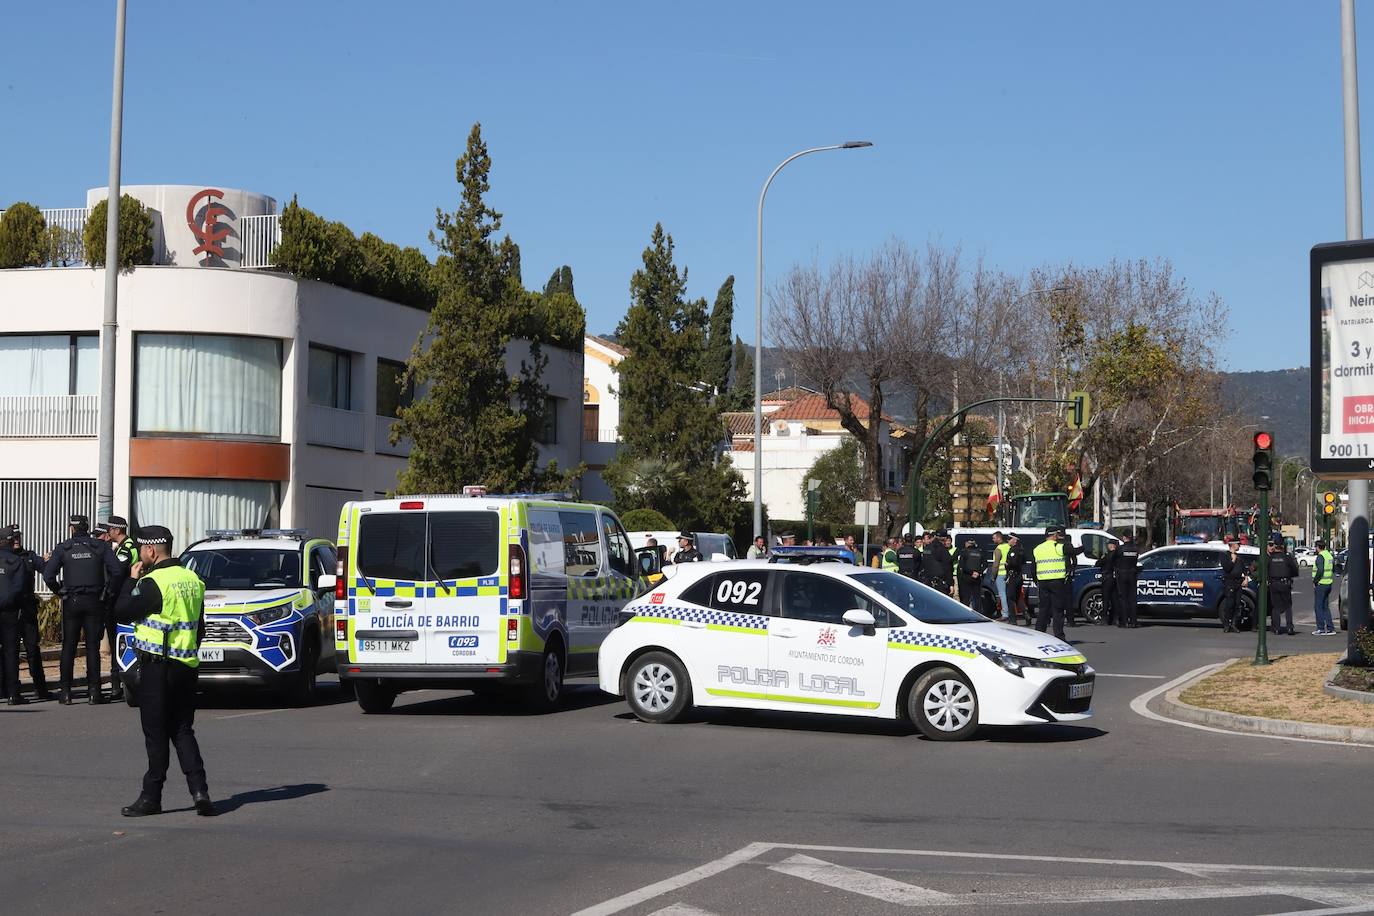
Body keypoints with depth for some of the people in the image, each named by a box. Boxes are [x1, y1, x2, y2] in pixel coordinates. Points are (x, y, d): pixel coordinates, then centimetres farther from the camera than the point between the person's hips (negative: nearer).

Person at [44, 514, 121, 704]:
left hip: (71, 603, 0)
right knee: (92, 647, 3)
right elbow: (116, 571, -8)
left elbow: (48, 575, -6)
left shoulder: (62, 548, 0)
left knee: (68, 647, 6)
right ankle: (93, 691, 0)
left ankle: (66, 692, 4)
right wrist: (106, 591, 5)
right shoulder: (101, 547, 1)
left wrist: (60, 592, 8)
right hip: (94, 602, 0)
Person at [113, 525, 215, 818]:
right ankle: (199, 790, -1)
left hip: (157, 667, -7)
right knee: (182, 731, 11)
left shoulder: (152, 583, -15)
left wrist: (132, 579, 0)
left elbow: (122, 612, -11)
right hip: (187, 665, 7)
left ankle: (151, 797, 7)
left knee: (156, 733, 0)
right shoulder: (192, 580, 10)